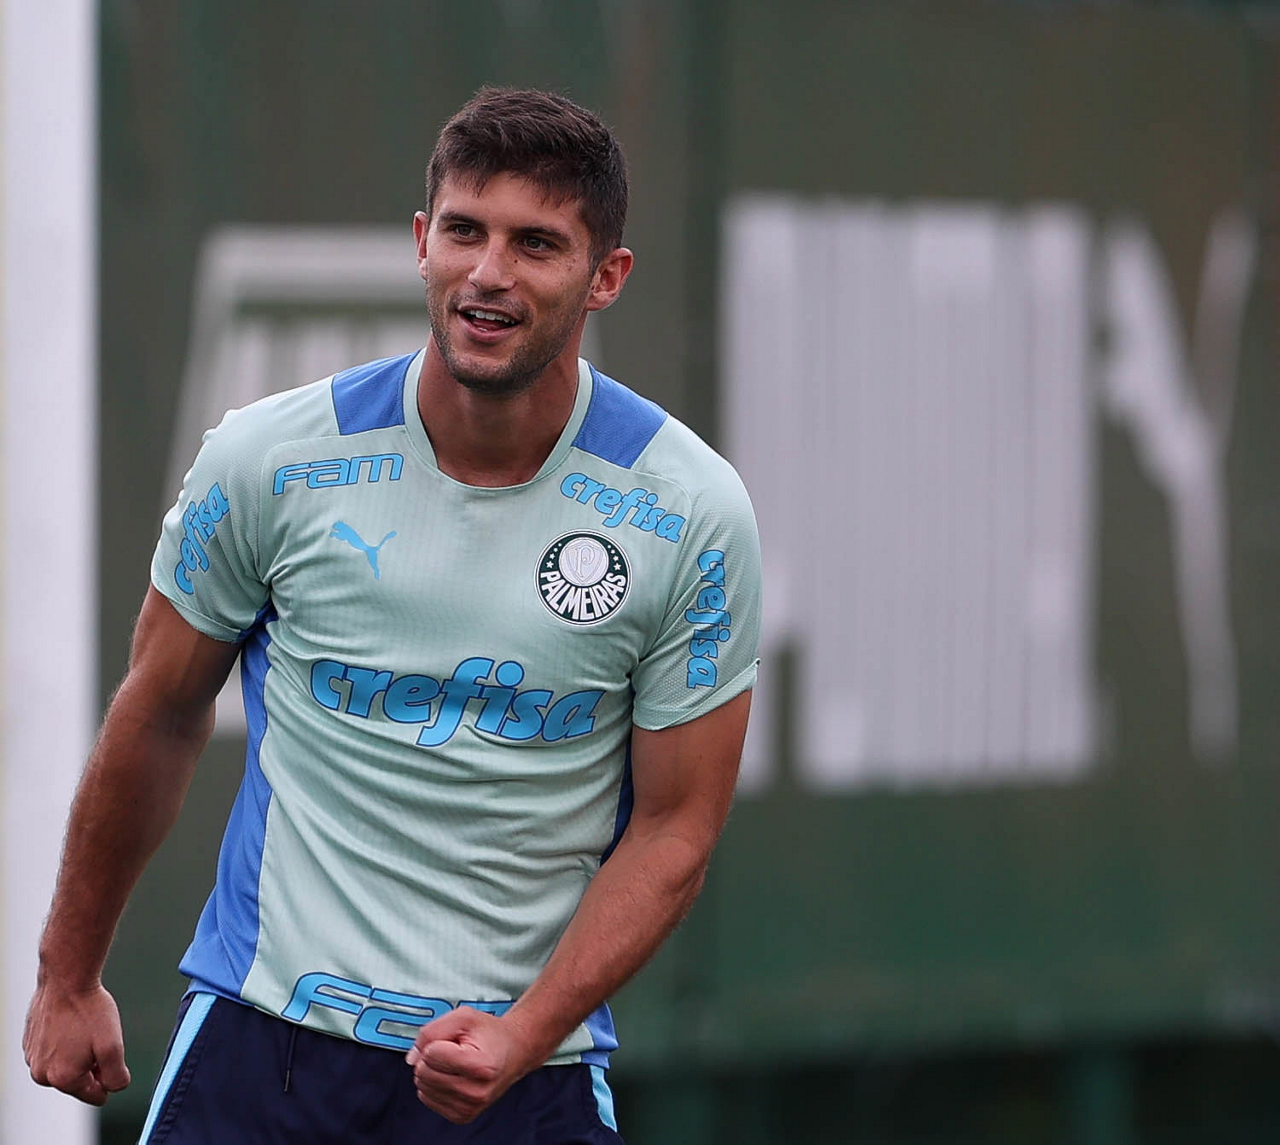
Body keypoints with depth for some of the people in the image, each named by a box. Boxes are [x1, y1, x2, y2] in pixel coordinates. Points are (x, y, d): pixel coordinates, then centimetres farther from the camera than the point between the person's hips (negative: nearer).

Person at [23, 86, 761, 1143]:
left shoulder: (693, 513, -7)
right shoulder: (269, 460, -5)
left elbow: (674, 826, -3)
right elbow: (159, 718, 8)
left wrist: (523, 1036, -16)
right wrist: (69, 976, 13)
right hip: (263, 1033, 0)